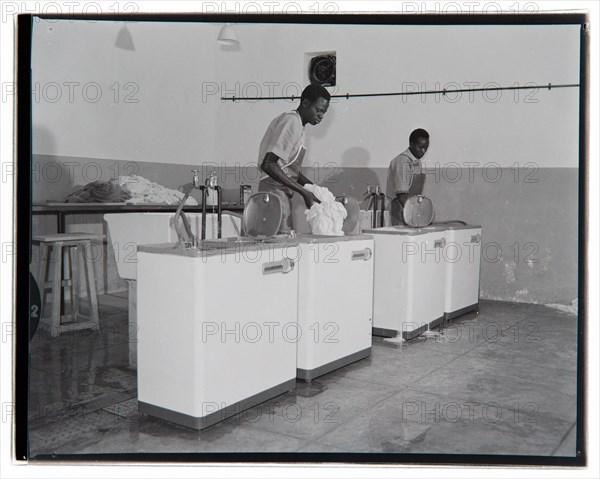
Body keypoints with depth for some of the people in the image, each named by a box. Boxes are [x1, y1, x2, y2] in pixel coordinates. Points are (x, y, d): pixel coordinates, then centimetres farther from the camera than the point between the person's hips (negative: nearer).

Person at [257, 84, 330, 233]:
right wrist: (304, 192, -21)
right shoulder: (291, 121, -12)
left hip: (283, 196, 10)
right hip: (275, 192, -10)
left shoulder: (298, 124, 19)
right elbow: (268, 164, -22)